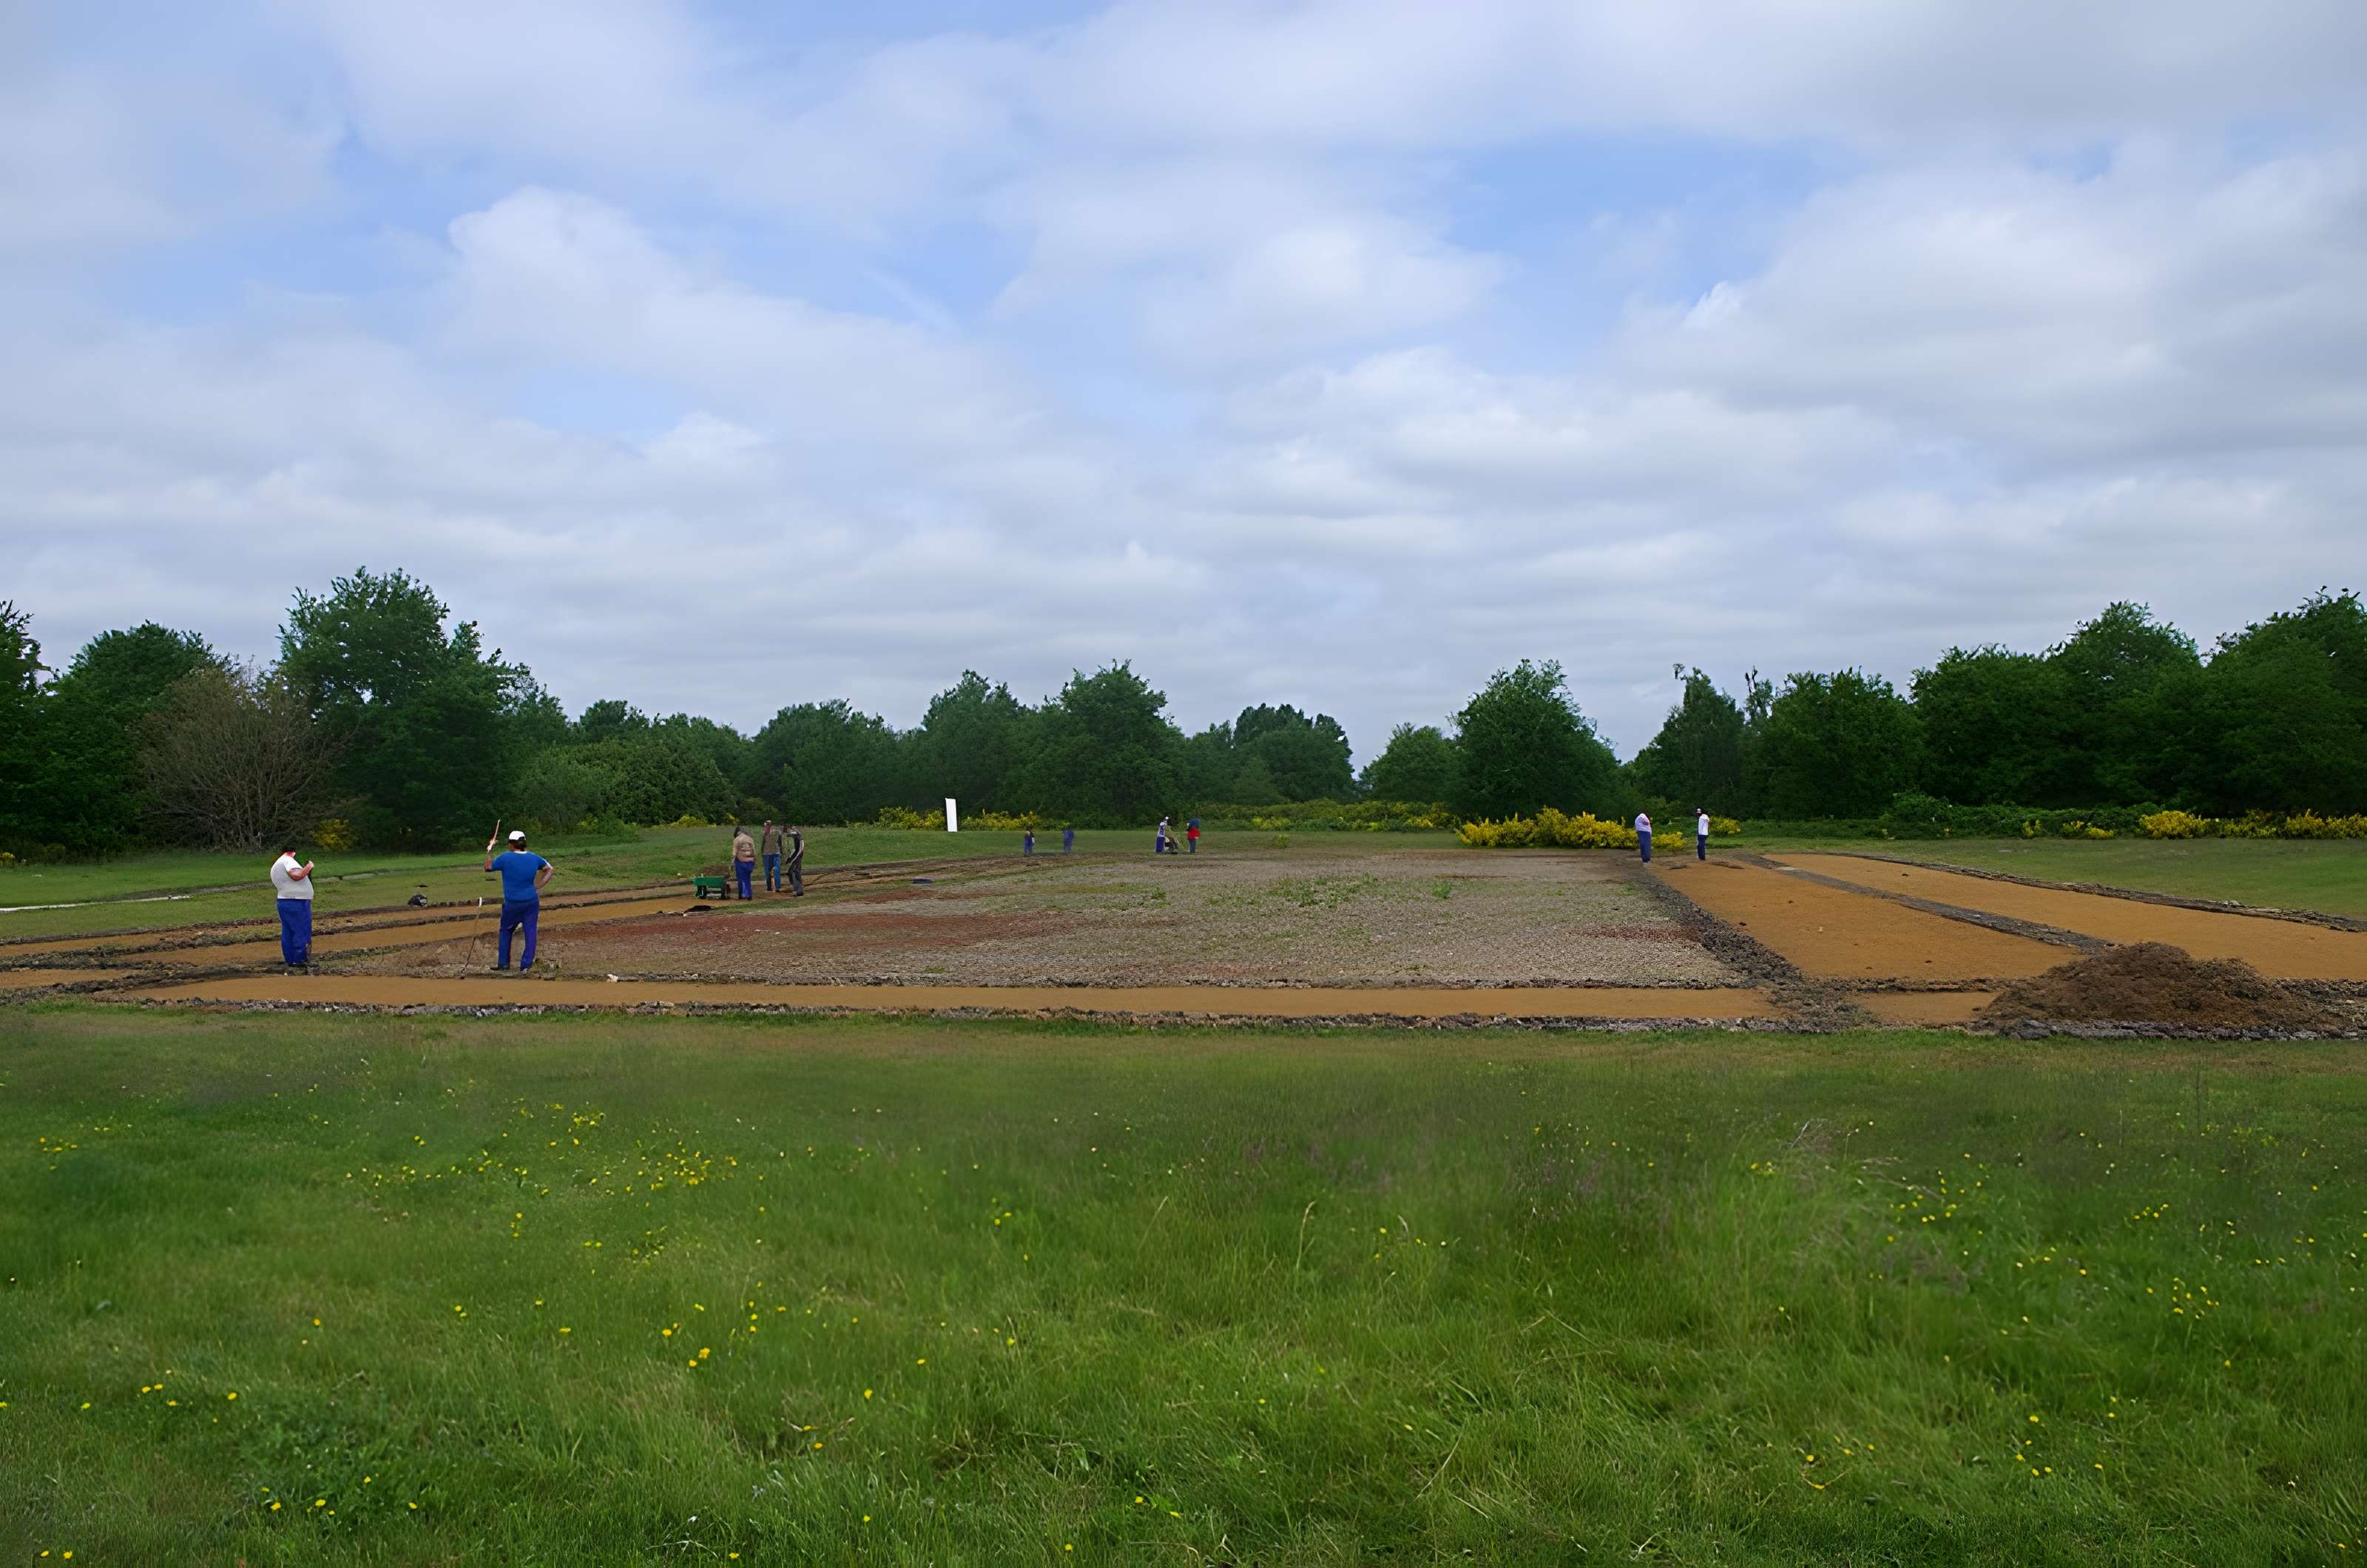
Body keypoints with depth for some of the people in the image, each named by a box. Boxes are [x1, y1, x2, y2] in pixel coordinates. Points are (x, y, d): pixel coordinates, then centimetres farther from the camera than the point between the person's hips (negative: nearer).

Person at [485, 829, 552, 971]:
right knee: (530, 932, 5)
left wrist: (489, 851, 12)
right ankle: (526, 964, 4)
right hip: (532, 901, 3)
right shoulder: (534, 858, 0)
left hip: (512, 904, -2)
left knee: (506, 931, 16)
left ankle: (503, 962, 19)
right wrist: (540, 886, 12)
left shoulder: (505, 858, -14)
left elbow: (488, 867, 1)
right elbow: (549, 869, 15)